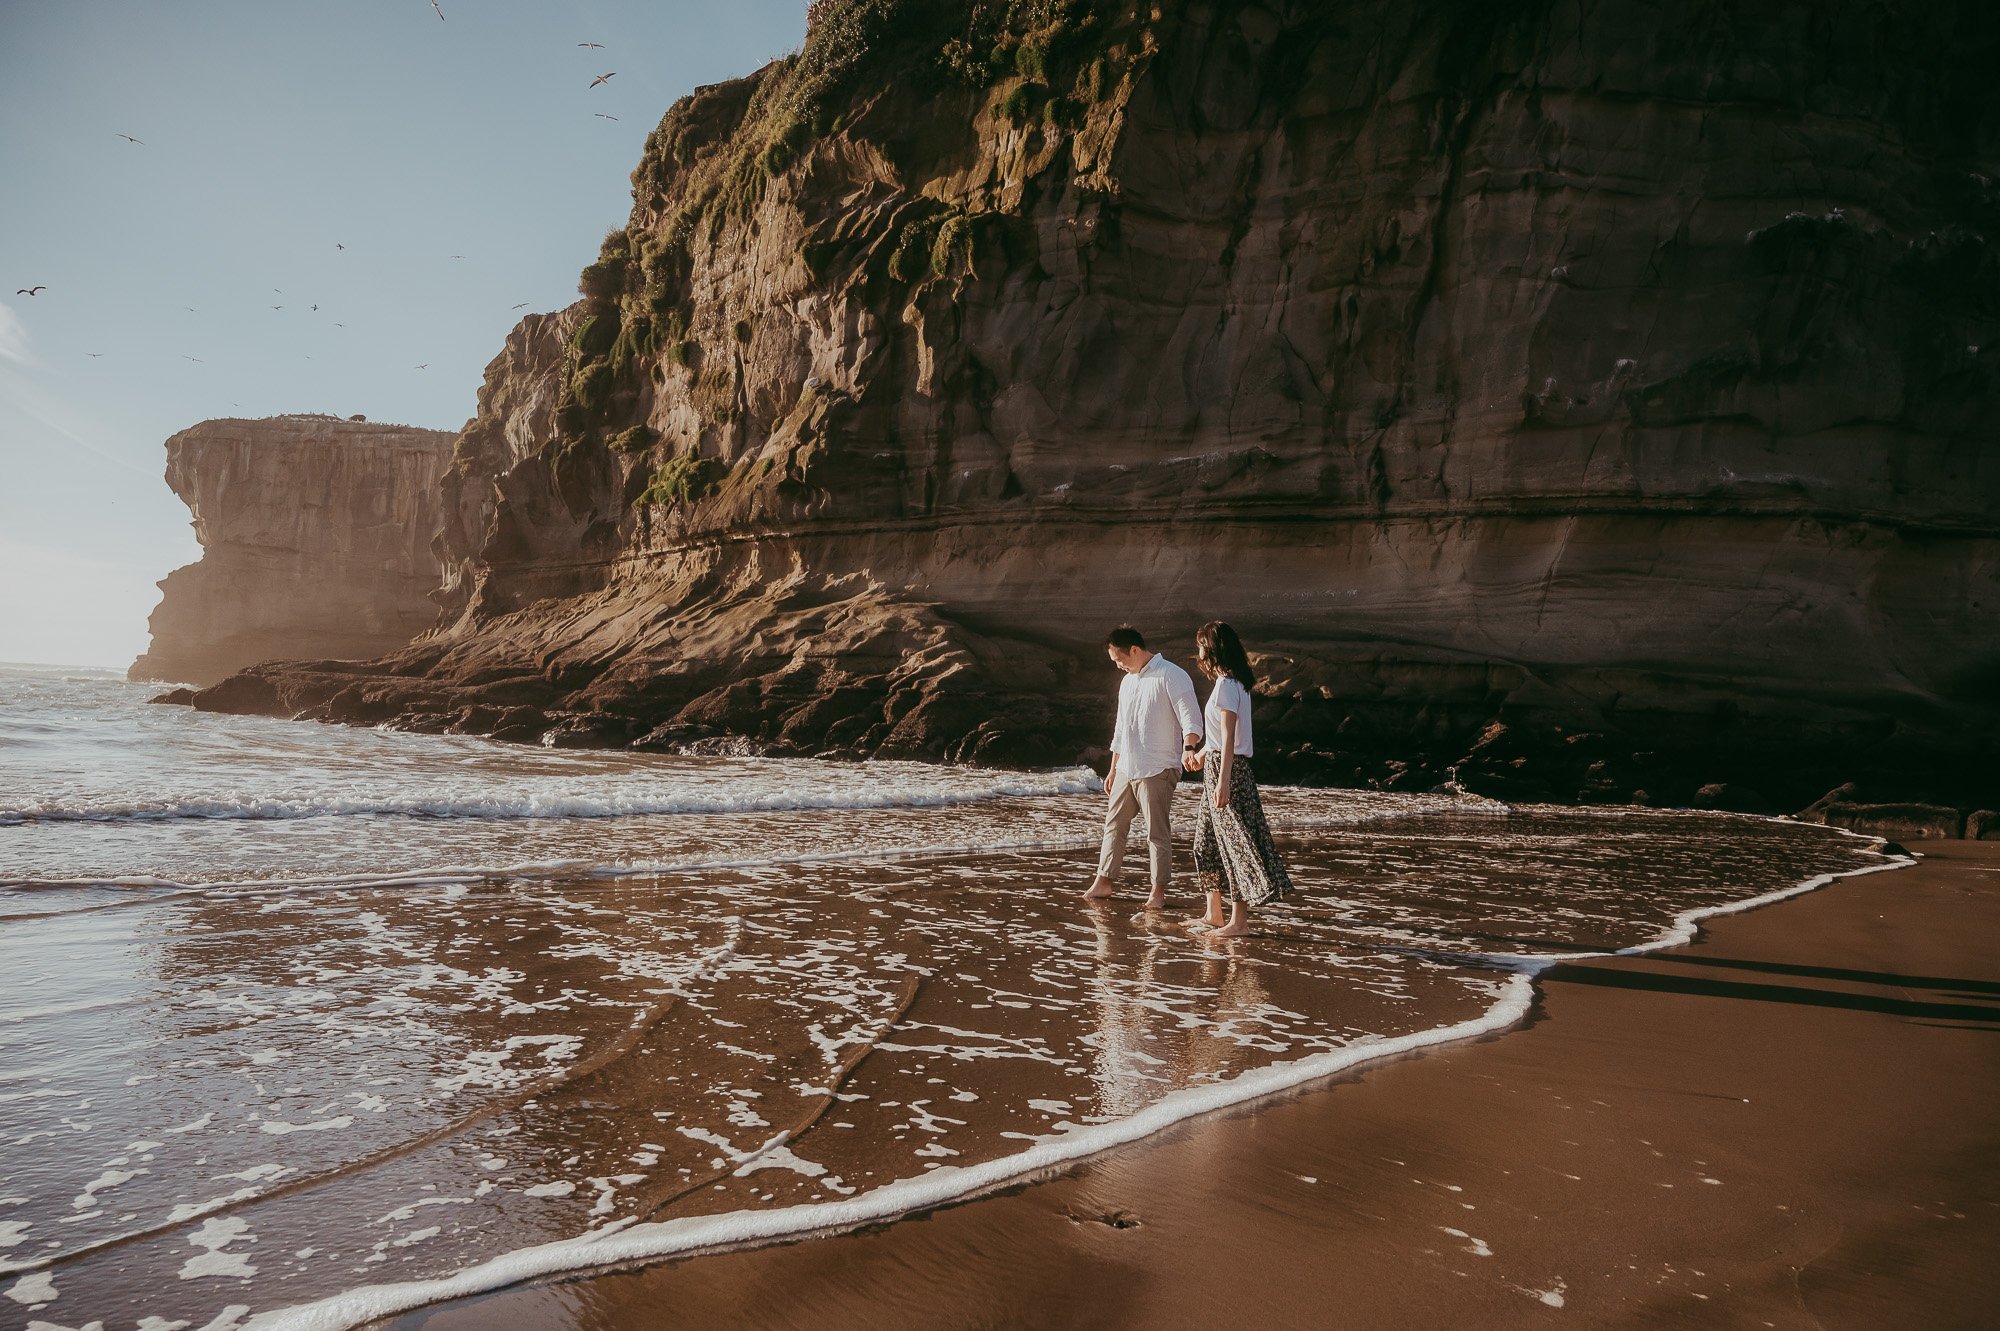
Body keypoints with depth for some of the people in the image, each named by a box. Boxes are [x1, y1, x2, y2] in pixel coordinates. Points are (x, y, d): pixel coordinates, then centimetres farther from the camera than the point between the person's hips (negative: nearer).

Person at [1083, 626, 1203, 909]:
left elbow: (1191, 718, -18)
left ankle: (1158, 891, 6)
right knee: (1114, 824, 11)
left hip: (1157, 771, -8)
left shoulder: (1171, 676, -10)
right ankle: (1105, 882, 19)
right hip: (1126, 769, 8)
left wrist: (1188, 748, -36)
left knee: (1158, 832, -2)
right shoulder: (1127, 682, 18)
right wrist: (1113, 769, 24)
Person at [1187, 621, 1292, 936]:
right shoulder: (1236, 682, 14)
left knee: (1235, 841, -5)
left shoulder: (1226, 685, -16)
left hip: (1225, 767, -10)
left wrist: (1222, 782, -24)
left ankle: (1239, 921, 0)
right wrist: (1202, 753, 40)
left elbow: (1228, 738, -21)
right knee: (1208, 840, 15)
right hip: (1218, 765, 10)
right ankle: (1214, 915, 23)